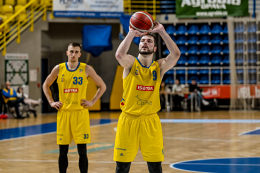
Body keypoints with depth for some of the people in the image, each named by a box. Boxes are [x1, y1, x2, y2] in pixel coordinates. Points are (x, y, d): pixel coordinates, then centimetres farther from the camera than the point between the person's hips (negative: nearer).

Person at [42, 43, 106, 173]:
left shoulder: (86, 69, -2)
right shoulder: (59, 69, 3)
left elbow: (102, 86, 7)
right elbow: (46, 85, 17)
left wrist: (92, 102, -1)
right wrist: (51, 102, 7)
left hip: (80, 113, -2)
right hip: (63, 113, 2)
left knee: (82, 151, -3)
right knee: (63, 151, 6)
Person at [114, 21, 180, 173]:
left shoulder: (159, 66, 4)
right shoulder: (131, 63, -1)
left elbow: (176, 54, -14)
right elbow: (119, 55, -25)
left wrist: (161, 31, -16)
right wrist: (132, 33, -22)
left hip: (151, 121, 1)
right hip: (128, 120, -1)